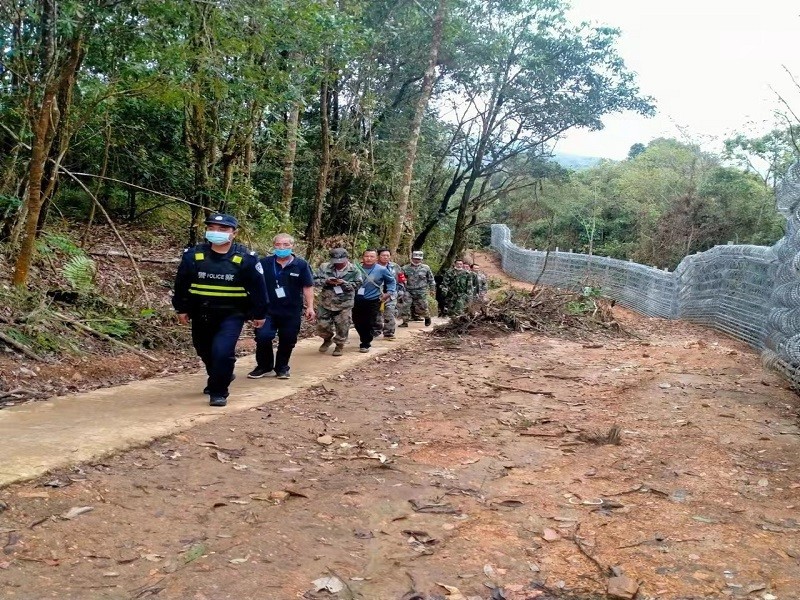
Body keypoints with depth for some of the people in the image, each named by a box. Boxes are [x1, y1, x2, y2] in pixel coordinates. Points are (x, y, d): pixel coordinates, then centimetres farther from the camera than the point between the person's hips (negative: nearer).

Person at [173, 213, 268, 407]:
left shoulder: (245, 259, -12)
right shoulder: (193, 255, -7)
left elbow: (257, 288, -4)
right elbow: (181, 284, 4)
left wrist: (259, 314, -1)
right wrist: (181, 309, 6)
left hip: (232, 315, -4)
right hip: (201, 314, 4)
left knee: (222, 351, -19)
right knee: (205, 351, 18)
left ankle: (219, 392, -1)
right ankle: (219, 378, 47)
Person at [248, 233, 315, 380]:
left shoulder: (301, 265, -1)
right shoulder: (264, 263, 0)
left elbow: (308, 287, 2)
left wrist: (310, 307, -3)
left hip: (292, 311, 0)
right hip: (268, 309, 0)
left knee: (287, 341, 8)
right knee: (263, 337, -11)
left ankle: (282, 368, 28)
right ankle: (264, 366, 10)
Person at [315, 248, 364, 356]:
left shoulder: (354, 270, -7)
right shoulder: (324, 267, -4)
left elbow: (357, 285, -8)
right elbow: (315, 280, -3)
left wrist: (344, 283, -22)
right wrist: (326, 281, -22)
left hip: (344, 304, -2)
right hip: (326, 302, 2)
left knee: (342, 326, 3)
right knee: (322, 324, 8)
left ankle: (340, 345, 26)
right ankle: (327, 340, 38)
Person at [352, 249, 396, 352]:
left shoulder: (382, 270, -6)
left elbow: (391, 281, 9)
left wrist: (389, 293, -2)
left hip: (373, 301, -3)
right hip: (357, 300, 3)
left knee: (369, 323, -3)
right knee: (357, 322, 10)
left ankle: (365, 344, 13)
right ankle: (364, 339, 35)